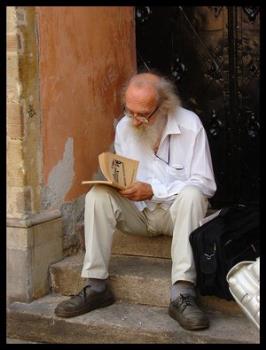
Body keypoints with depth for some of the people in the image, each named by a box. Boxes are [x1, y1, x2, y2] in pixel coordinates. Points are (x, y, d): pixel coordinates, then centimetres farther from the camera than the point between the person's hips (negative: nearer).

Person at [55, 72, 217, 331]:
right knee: (98, 195, -22)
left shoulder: (190, 125, -14)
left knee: (191, 195, -36)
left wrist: (153, 190, -24)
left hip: (176, 212, -3)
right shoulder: (124, 126, -1)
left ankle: (182, 295, -40)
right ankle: (96, 287, -20)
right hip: (138, 212, 3)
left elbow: (205, 184, -15)